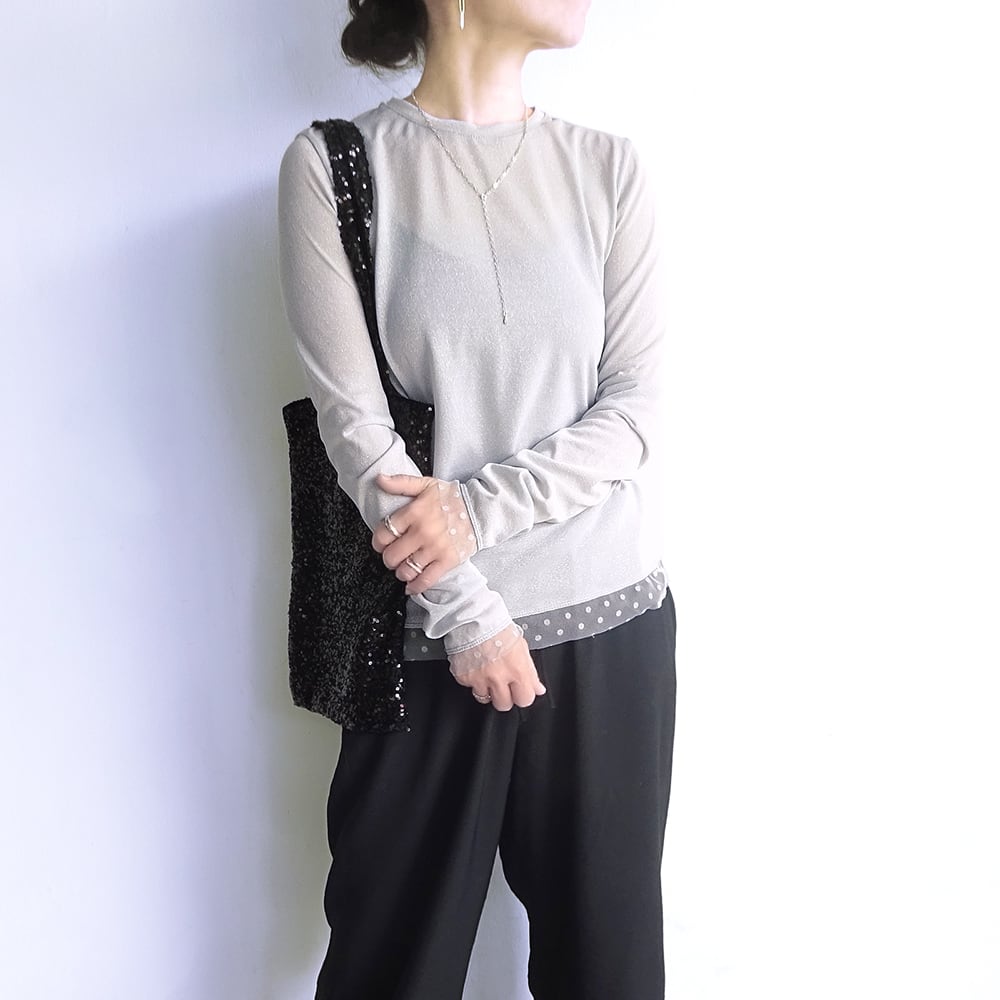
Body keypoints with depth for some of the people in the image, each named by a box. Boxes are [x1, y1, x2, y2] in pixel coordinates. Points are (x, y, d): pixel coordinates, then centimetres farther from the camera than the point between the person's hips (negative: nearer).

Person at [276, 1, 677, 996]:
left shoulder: (606, 166, 4)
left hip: (611, 617, 3)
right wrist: (472, 615, -10)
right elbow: (353, 422, -8)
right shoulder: (333, 164, -3)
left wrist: (480, 508, -14)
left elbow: (639, 407, -1)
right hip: (434, 628, -2)